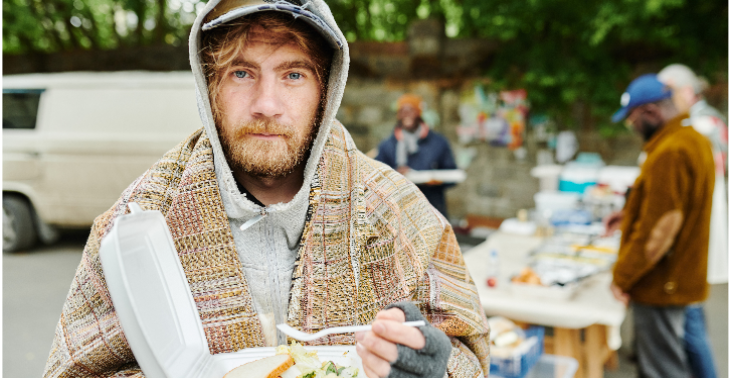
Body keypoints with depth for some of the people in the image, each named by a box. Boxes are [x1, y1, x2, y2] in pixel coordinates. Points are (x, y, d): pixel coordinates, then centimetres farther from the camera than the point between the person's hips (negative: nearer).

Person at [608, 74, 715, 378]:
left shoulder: (670, 153, -22)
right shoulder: (694, 140, 11)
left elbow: (658, 229, -23)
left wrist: (623, 275, -14)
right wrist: (630, 213, 16)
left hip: (660, 283, -10)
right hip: (678, 277, 10)